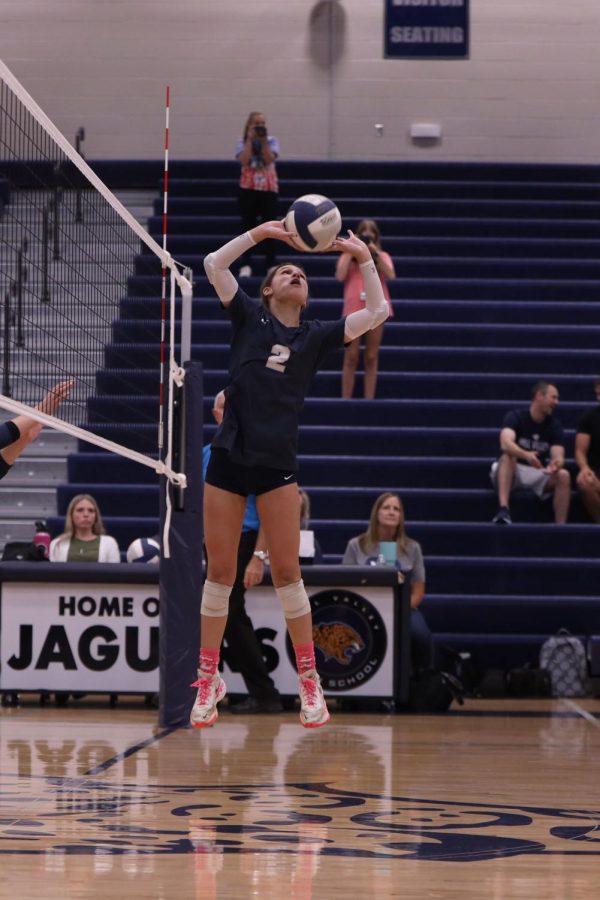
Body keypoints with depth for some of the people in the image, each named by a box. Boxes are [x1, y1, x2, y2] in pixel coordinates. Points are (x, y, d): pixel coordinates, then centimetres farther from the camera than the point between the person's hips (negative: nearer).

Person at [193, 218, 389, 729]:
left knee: (286, 572, -1)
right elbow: (214, 263, -2)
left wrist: (364, 259, 3)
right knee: (220, 572, 2)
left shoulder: (316, 336, 9)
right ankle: (209, 681, 11)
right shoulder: (249, 317, 7)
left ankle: (309, 681, 6)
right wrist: (262, 232, -4)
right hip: (229, 458, 0)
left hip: (278, 466, 0)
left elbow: (376, 313, 5)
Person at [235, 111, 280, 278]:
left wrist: (263, 141, -13)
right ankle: (246, 264, 1)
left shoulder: (271, 141, 6)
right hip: (248, 189, 0)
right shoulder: (243, 142, 5)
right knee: (248, 226, 0)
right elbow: (244, 160, -13)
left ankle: (271, 265, 3)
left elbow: (269, 159, -10)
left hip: (269, 189, 0)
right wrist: (250, 139, -10)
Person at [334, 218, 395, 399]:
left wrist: (375, 254, -8)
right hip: (354, 308, -1)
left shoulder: (383, 256, 13)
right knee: (351, 357, -3)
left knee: (371, 358, 3)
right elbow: (340, 276, -5)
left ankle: (369, 400, 4)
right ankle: (346, 399, -2)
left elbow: (391, 275, -5)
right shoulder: (348, 256, 12)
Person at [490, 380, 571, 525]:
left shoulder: (554, 426, 1)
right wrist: (525, 455, -52)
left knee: (563, 476, -25)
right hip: (511, 472, -3)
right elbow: (505, 443, -31)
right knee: (508, 456, -36)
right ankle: (503, 510, -47)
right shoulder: (515, 417, -12)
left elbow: (558, 456, -11)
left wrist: (556, 464, -37)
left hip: (538, 473, 3)